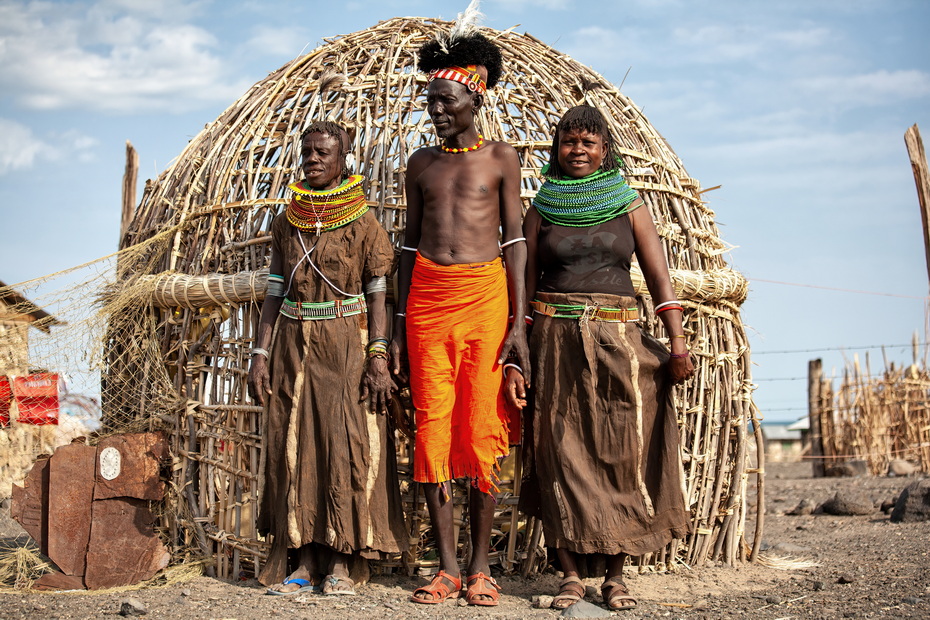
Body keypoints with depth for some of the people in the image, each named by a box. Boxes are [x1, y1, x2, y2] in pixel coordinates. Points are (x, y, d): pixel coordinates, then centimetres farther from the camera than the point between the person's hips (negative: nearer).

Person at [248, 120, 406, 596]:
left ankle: (341, 562, 1)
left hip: (346, 346, -3)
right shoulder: (286, 222, 10)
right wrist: (260, 354, 4)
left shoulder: (363, 222, 0)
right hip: (293, 346, 4)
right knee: (292, 447, 2)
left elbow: (377, 295, -3)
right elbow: (274, 293, 12)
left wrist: (378, 358, -13)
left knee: (348, 445, -5)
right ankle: (305, 560, 8)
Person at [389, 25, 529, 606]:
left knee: (481, 432, -3)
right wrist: (398, 327, 11)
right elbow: (410, 243, 16)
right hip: (427, 296, 3)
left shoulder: (500, 158, 6)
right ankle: (447, 566, 5)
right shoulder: (421, 163, 14)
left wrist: (518, 322, -4)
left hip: (484, 294, -3)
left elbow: (515, 239, 4)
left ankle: (481, 565, 6)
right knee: (432, 430, -2)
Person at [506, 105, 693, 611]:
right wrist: (512, 360, 0)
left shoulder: (629, 205, 8)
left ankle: (616, 575, 8)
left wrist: (677, 343, -11)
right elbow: (523, 287, 7)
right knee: (562, 454, -2)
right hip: (555, 341, 0)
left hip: (618, 341, 0)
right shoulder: (541, 209, 8)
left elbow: (658, 275, 2)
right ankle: (570, 573, 6)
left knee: (621, 455, -1)